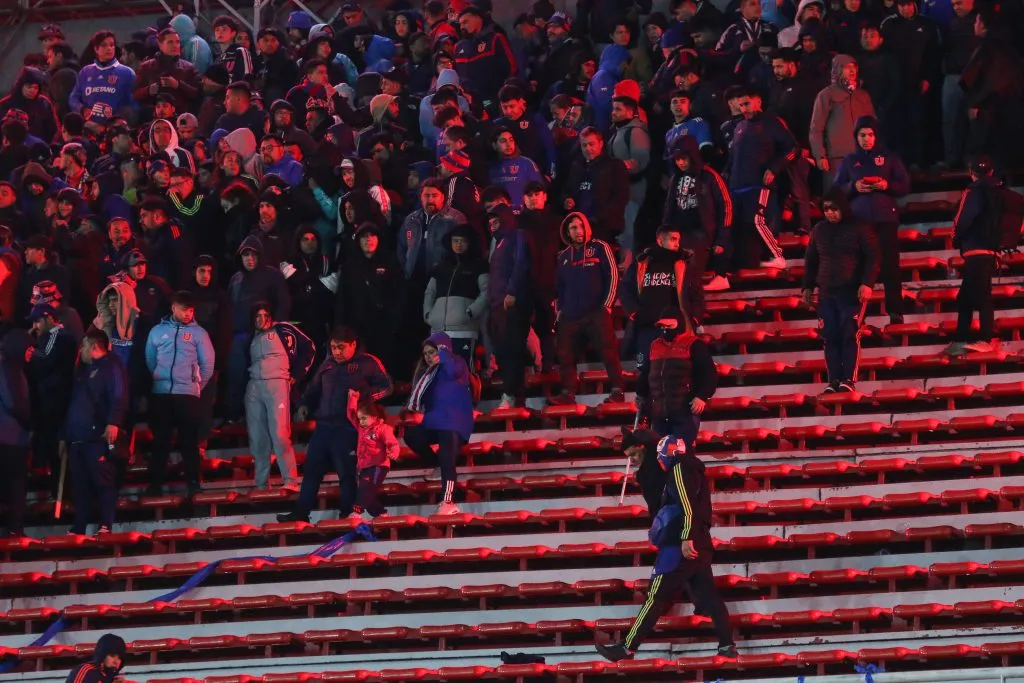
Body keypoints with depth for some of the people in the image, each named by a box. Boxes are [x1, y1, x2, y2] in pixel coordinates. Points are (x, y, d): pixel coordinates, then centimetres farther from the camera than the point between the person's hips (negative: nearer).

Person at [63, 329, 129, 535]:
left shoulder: (111, 367, 0)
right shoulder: (83, 371, 27)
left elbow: (119, 396, -15)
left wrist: (113, 422, -29)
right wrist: (65, 434, 23)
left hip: (98, 436, -9)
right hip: (76, 438, 9)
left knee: (103, 481, -11)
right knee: (80, 485, 7)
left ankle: (106, 526, -15)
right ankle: (78, 528, 9)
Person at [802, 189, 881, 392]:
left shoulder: (860, 228, -1)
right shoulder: (819, 230, 12)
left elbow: (873, 257, -4)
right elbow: (810, 260, 20)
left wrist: (867, 283, -14)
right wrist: (808, 286, 14)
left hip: (852, 293, -4)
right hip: (826, 293, 4)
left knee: (850, 335, -9)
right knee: (830, 337, 0)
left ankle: (848, 380, -9)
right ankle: (833, 380, 2)